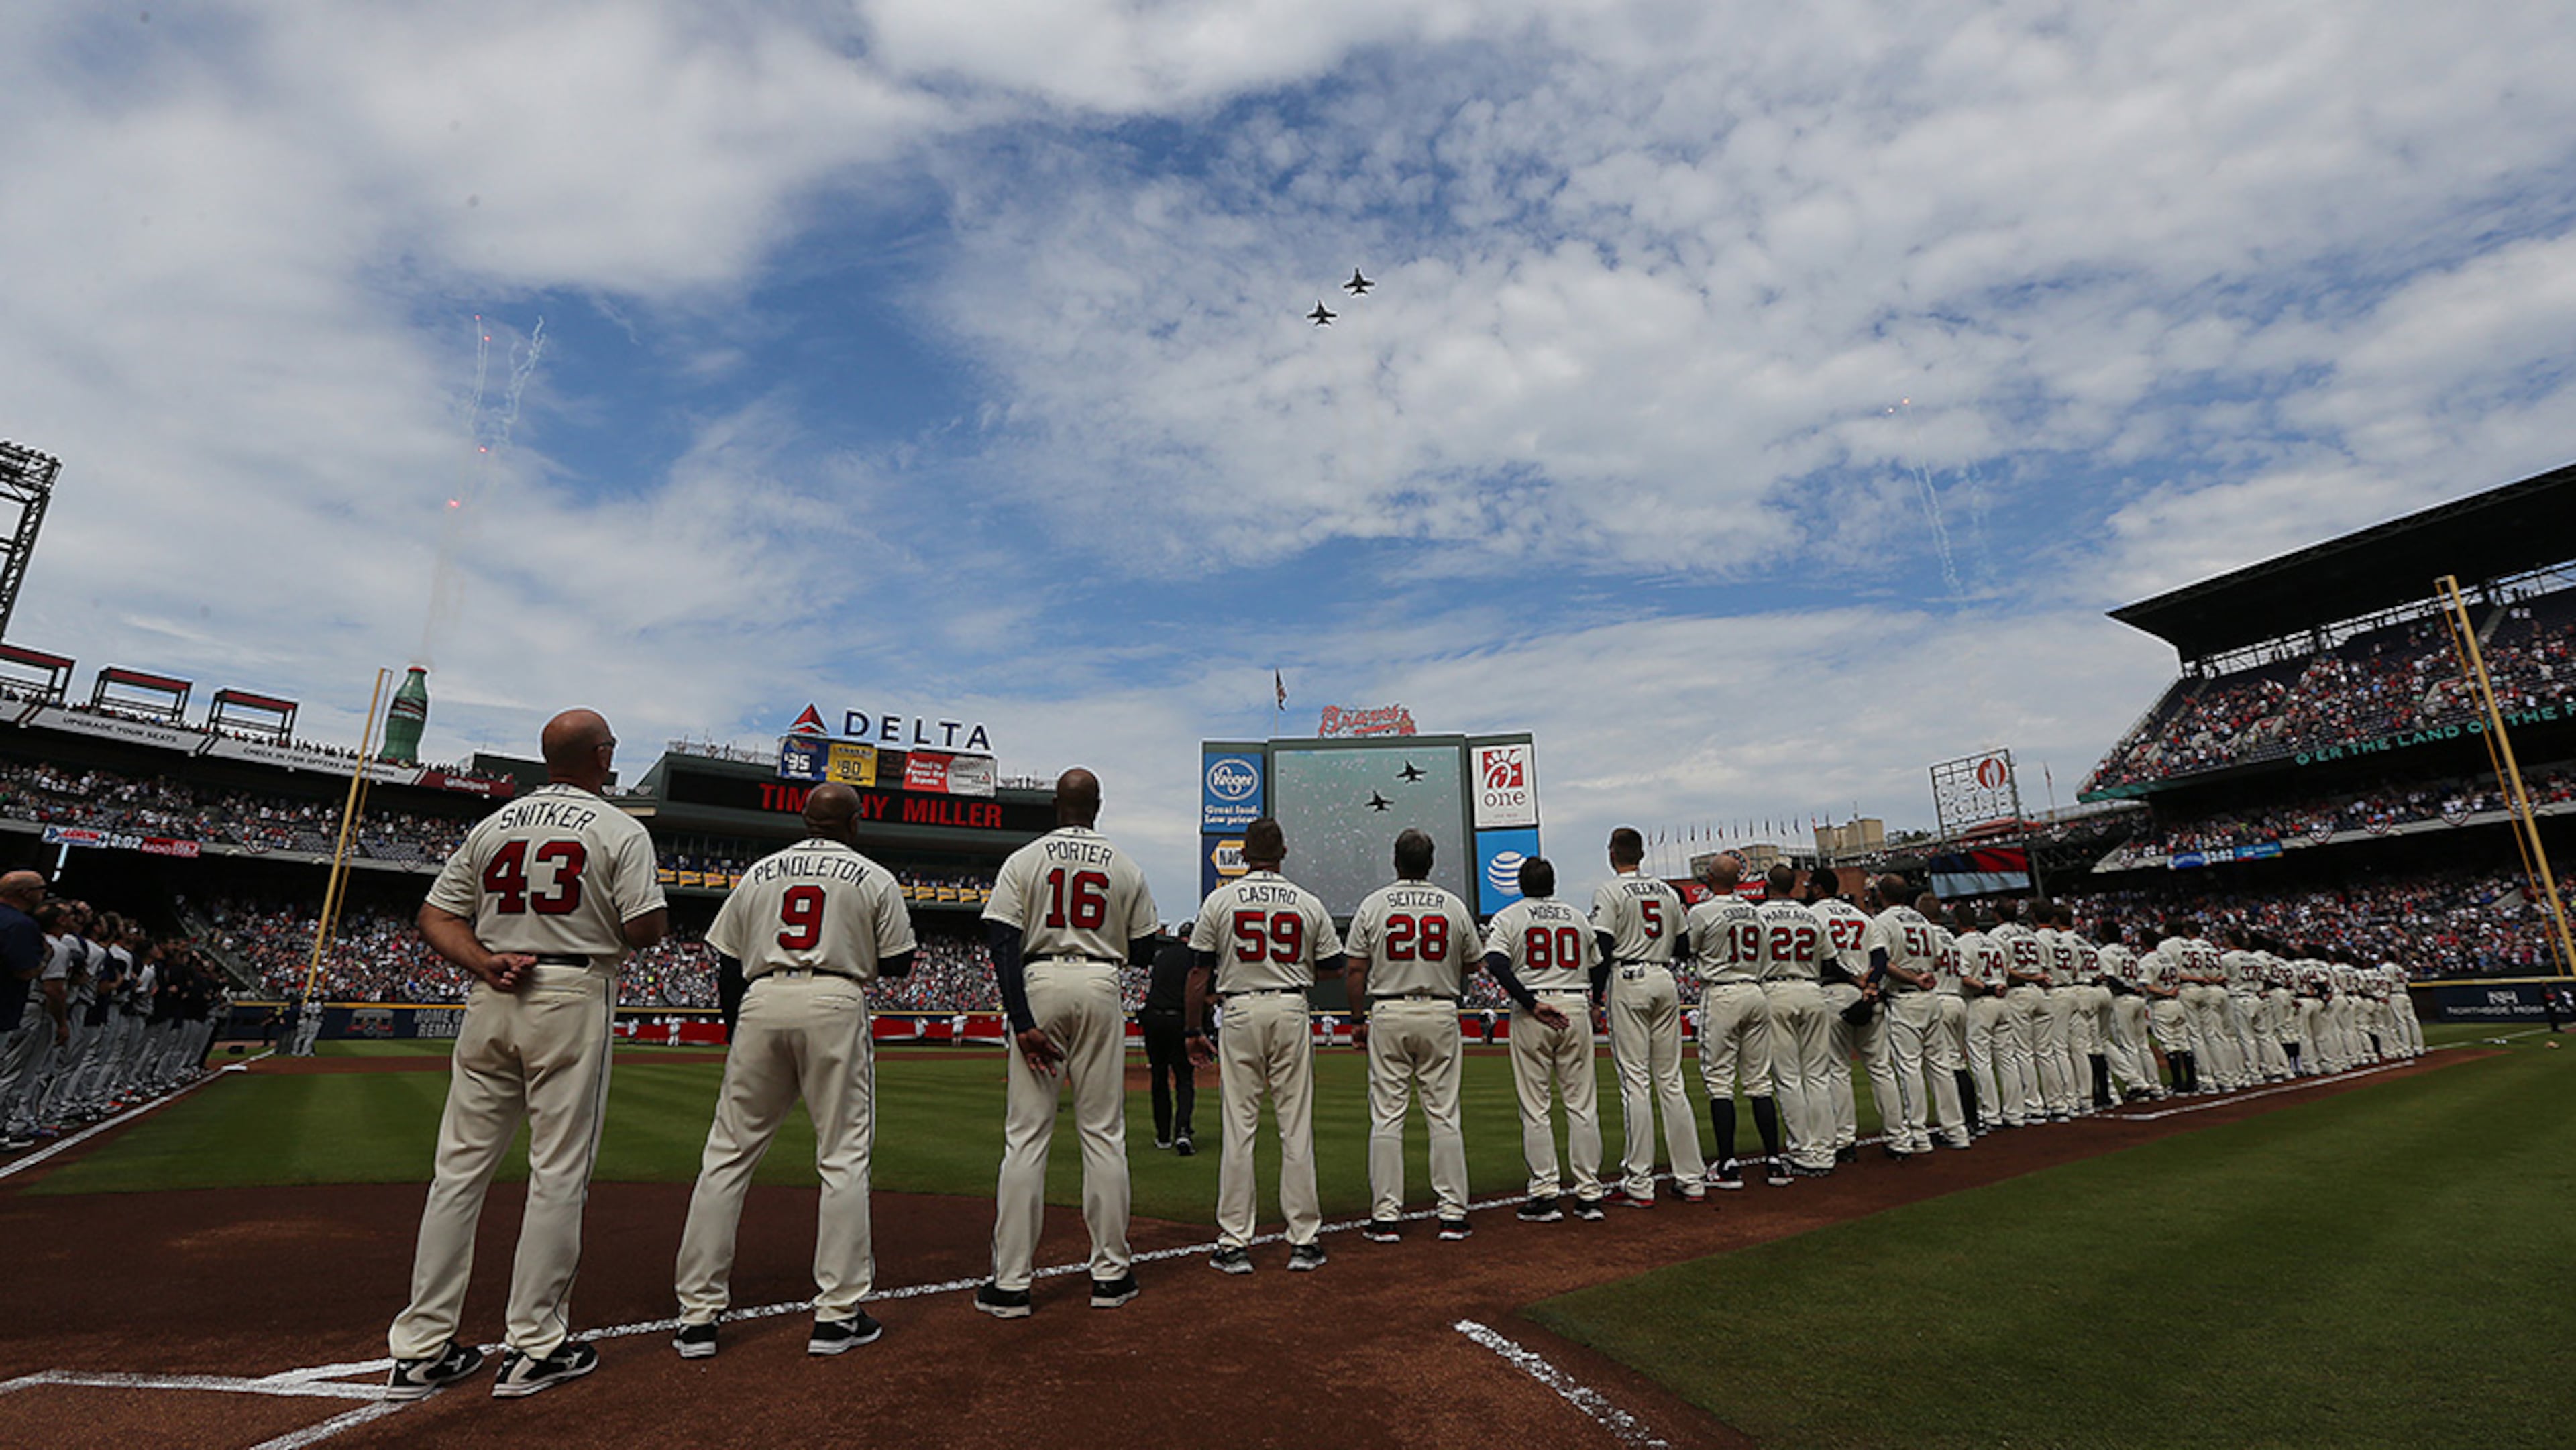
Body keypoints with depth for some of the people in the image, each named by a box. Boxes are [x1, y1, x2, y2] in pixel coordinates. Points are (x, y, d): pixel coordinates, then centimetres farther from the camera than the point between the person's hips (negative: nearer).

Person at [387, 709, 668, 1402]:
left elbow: (436, 916, 10)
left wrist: (484, 962, -2)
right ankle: (533, 1347, 8)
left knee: (460, 1168, 11)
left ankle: (421, 1348, 18)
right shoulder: (620, 830, -6)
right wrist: (602, 923, 11)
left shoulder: (490, 826, 12)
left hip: (490, 1000, 6)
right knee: (558, 1172, 2)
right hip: (572, 1000, -6)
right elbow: (647, 928, -11)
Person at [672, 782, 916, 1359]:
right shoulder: (874, 878, 7)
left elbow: (728, 964, 14)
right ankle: (837, 1313, 5)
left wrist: (736, 1042, 22)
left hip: (762, 1003, 3)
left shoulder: (759, 873, 16)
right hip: (835, 1006, -3)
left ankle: (697, 1315, 13)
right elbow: (898, 965, 4)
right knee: (843, 1157, 3)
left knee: (727, 1155, 11)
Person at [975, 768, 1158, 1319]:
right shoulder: (1126, 868, 5)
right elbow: (1143, 953, 7)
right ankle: (1111, 1273, 15)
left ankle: (1011, 1281, 7)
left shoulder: (1022, 861, 2)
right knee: (1104, 1133, 7)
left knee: (1026, 1135, 4)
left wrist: (1022, 1022, -11)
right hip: (1100, 989, 1)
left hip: (1038, 985, -1)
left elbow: (1003, 944, -8)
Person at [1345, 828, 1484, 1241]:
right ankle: (1452, 1213, 11)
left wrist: (1359, 1020, 6)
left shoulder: (1373, 905, -2)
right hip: (1440, 1013, 1)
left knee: (1386, 1116, 3)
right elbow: (1470, 965, 12)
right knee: (1444, 1115, 7)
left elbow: (1356, 971, -3)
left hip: (1388, 1015, -1)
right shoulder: (1455, 907, 2)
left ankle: (1386, 1215, 6)